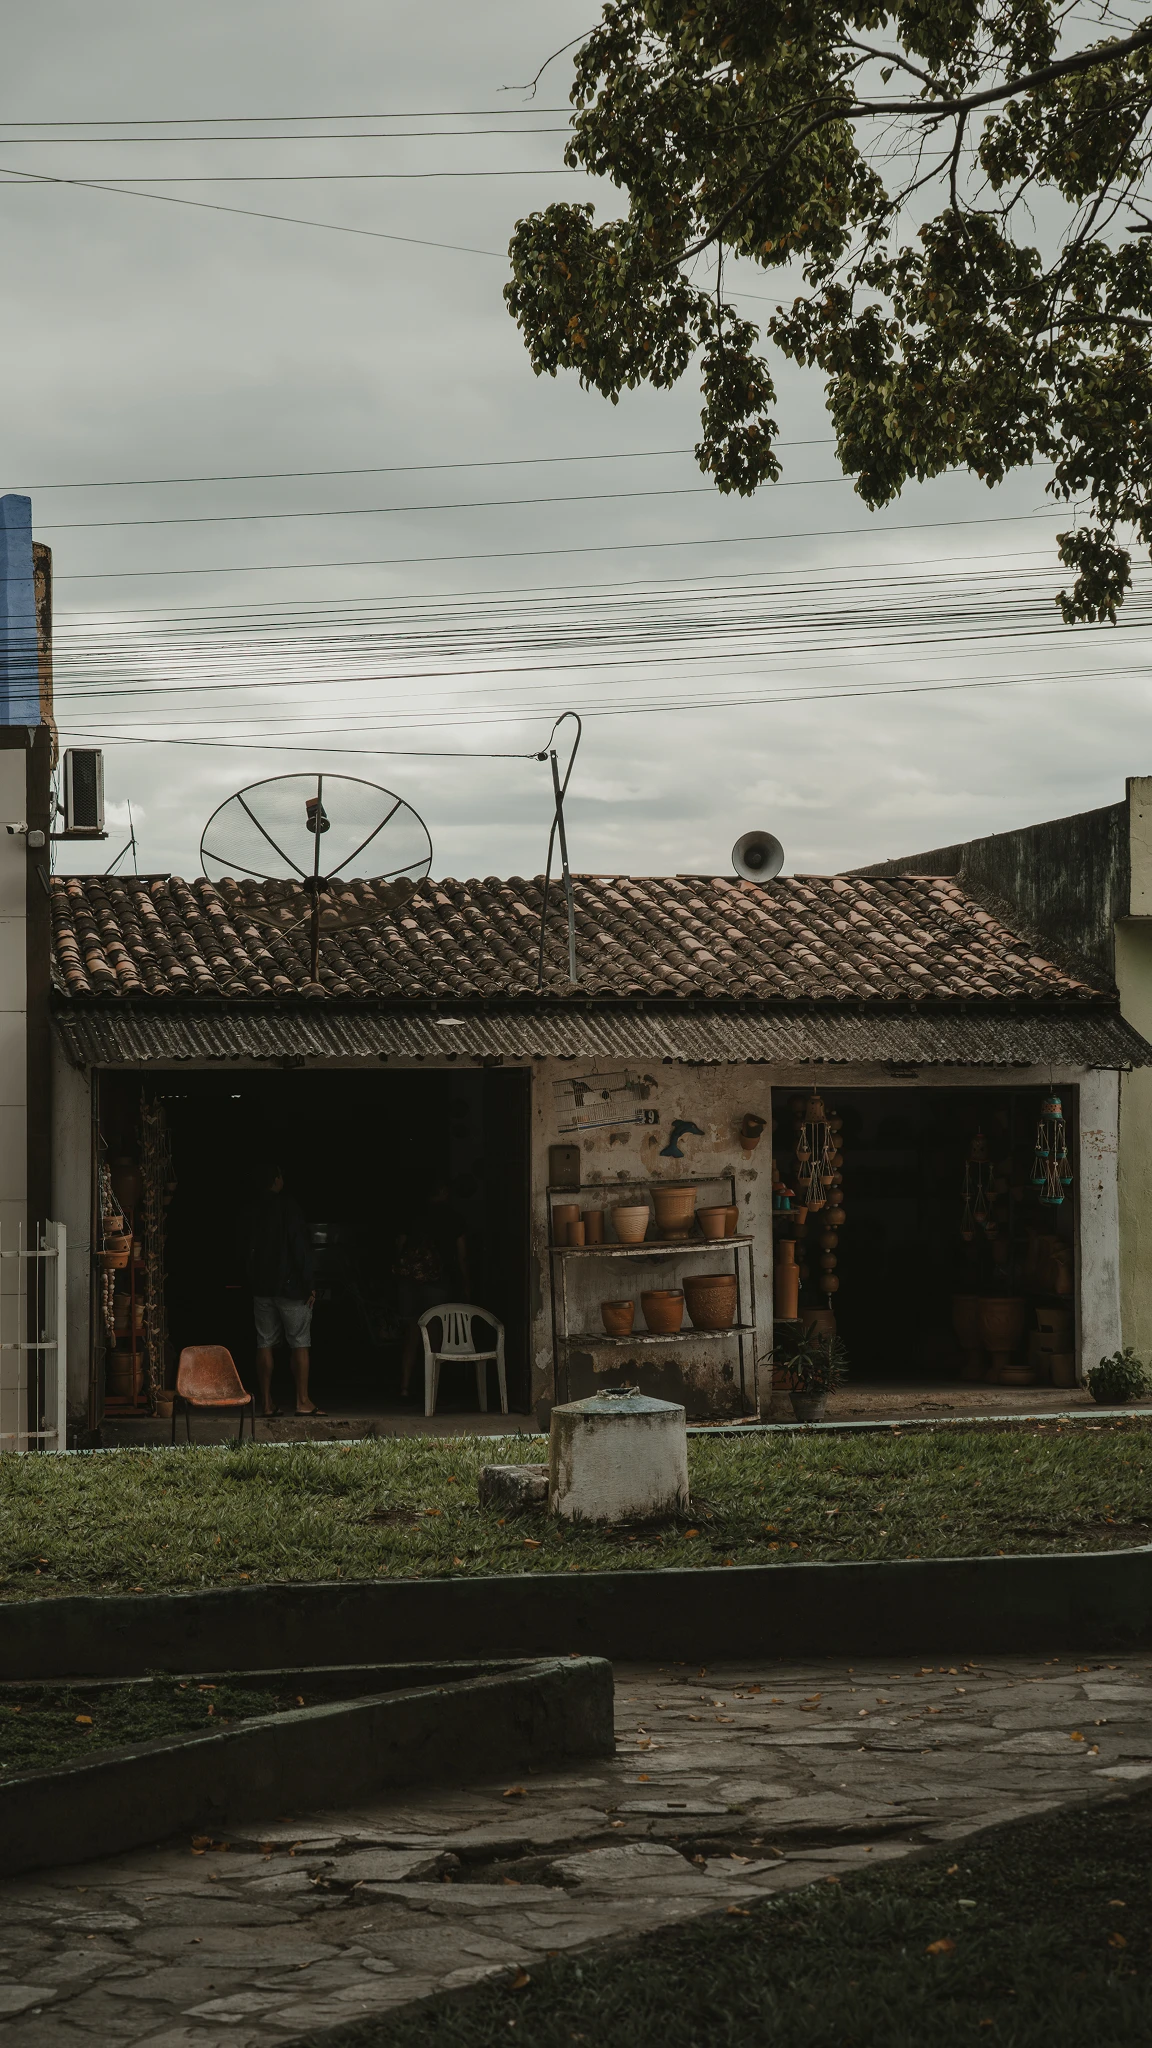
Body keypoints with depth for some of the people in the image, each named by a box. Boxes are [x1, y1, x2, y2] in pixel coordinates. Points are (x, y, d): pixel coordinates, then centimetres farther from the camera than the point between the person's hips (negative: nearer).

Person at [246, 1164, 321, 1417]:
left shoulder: (252, 1212, 8)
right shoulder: (288, 1206, -9)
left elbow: (249, 1251, 12)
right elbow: (301, 1247, -13)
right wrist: (309, 1285, -9)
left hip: (261, 1288, 5)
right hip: (289, 1285, -5)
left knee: (264, 1343, 5)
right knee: (300, 1343, -1)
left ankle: (266, 1403, 4)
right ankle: (303, 1401, -3)